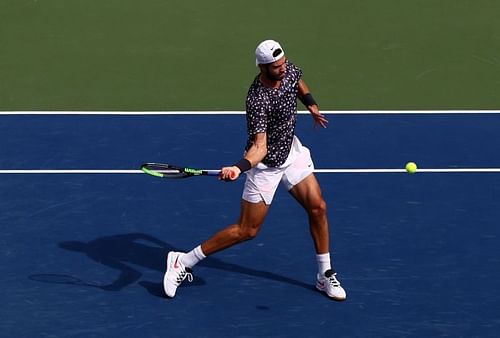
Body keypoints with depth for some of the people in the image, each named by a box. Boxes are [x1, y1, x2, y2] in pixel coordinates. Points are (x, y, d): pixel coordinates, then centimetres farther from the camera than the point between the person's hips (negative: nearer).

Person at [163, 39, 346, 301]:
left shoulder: (288, 70, -11)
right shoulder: (257, 101, -32)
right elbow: (259, 146, -35)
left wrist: (311, 104, 4)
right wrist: (239, 167, -52)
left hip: (292, 151, 7)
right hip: (266, 164, -7)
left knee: (317, 208, 0)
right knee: (247, 230, -2)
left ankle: (325, 275, 16)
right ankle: (183, 262, 8)